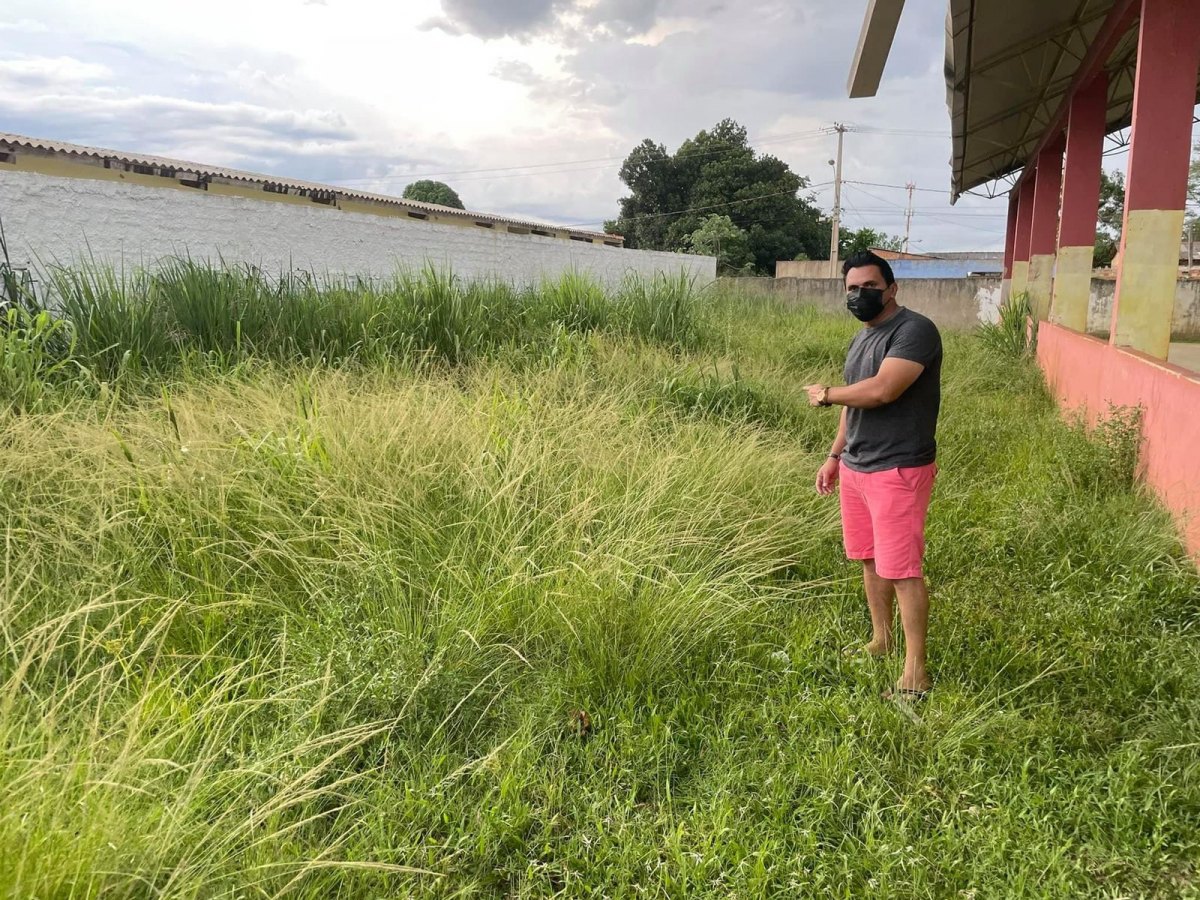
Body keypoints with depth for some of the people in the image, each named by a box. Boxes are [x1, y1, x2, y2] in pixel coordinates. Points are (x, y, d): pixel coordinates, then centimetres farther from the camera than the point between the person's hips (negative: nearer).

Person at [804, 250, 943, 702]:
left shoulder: (915, 330, -16)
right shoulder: (860, 339, 14)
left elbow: (880, 391, -27)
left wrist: (826, 393, -12)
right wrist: (835, 455, 22)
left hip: (898, 471, -9)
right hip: (855, 466, 9)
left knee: (902, 569, -6)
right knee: (870, 558, 17)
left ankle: (915, 670, 3)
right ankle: (881, 640, 33)